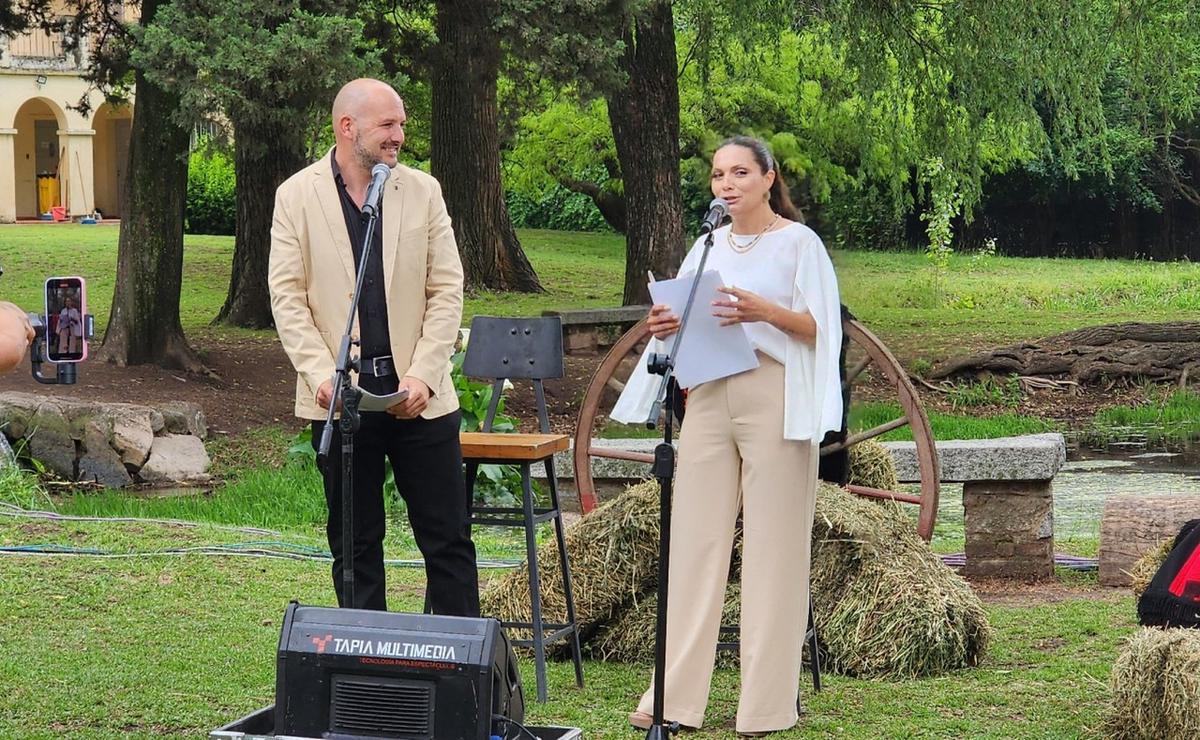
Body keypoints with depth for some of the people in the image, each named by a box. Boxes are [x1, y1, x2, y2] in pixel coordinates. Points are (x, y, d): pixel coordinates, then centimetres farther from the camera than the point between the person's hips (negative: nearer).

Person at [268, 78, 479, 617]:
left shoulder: (422, 192, 6)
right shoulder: (296, 197, 2)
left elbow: (446, 292, 4)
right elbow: (287, 296, -1)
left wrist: (423, 374, -8)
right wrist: (322, 374, -14)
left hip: (418, 396, 1)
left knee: (448, 540, 1)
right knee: (355, 544, 6)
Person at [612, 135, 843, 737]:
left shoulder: (798, 243, 1)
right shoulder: (708, 246, 16)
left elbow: (818, 328, -5)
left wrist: (764, 312, -22)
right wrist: (666, 327, -3)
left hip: (773, 399, -5)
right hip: (710, 396, 5)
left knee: (772, 547, -4)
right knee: (695, 541, 1)